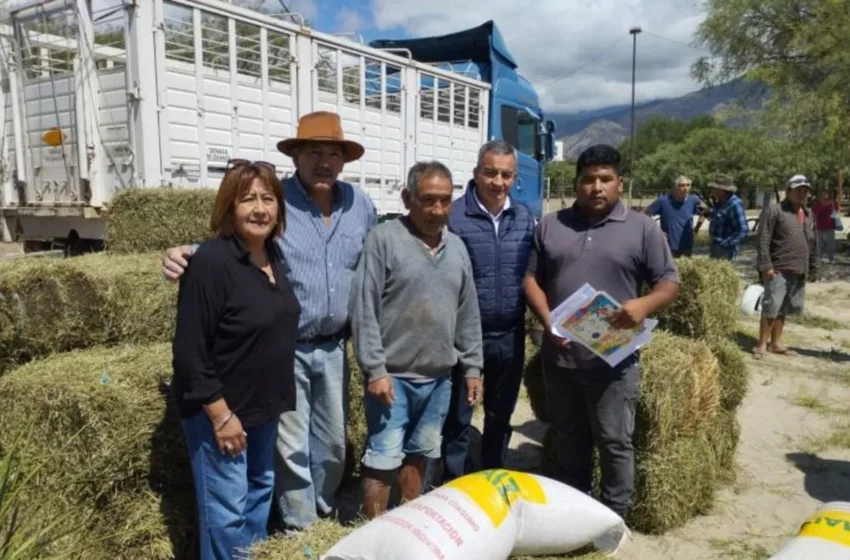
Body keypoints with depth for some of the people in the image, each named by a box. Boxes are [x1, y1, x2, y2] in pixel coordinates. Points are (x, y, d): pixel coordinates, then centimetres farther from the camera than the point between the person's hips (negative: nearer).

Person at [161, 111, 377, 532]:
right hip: (284, 348, -4)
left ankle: (324, 504, 45)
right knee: (292, 444, 8)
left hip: (334, 346, 5)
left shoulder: (360, 204, 2)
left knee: (333, 438, 20)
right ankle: (299, 522, 31)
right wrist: (187, 255, -28)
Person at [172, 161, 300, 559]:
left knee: (261, 489, 23)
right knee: (227, 509, 4)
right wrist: (220, 414, -20)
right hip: (221, 408, -8)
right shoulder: (211, 262, -22)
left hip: (264, 404, 8)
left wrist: (277, 397, 15)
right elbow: (190, 352, -22)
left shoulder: (274, 255, 2)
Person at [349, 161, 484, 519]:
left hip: (438, 377, 6)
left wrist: (472, 366, 12)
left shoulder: (457, 247, 9)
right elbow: (364, 310, -12)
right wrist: (375, 369, -15)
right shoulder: (384, 239, -9)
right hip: (392, 374, -5)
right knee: (383, 458, 1)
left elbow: (468, 314, 13)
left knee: (420, 453, 18)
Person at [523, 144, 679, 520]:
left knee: (615, 442, 6)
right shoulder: (550, 226, 8)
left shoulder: (642, 228, 0)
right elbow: (531, 278, 7)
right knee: (569, 440, 18)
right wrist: (547, 323, -8)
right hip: (559, 355, 3)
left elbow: (670, 282, 0)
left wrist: (644, 305, -22)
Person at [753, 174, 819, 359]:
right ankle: (762, 344, 3)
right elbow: (763, 240, -11)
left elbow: (813, 244, 21)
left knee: (783, 309, 12)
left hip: (799, 272, 7)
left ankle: (775, 343, 21)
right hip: (778, 270, -7)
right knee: (771, 308, -6)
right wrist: (766, 265, -17)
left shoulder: (808, 215, 17)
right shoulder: (774, 210, -5)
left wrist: (813, 268, 16)